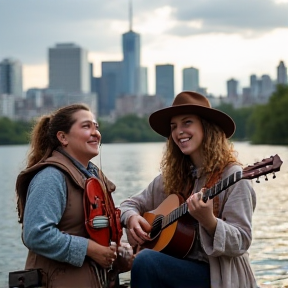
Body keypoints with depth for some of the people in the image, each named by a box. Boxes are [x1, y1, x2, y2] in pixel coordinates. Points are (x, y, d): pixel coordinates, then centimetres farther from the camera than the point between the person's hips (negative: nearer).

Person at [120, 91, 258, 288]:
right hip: (179, 267, 5)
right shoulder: (172, 176, 8)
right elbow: (132, 204, 17)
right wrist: (132, 218, -5)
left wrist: (208, 221, -31)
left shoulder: (232, 176, -10)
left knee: (146, 260, -26)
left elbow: (241, 242, -14)